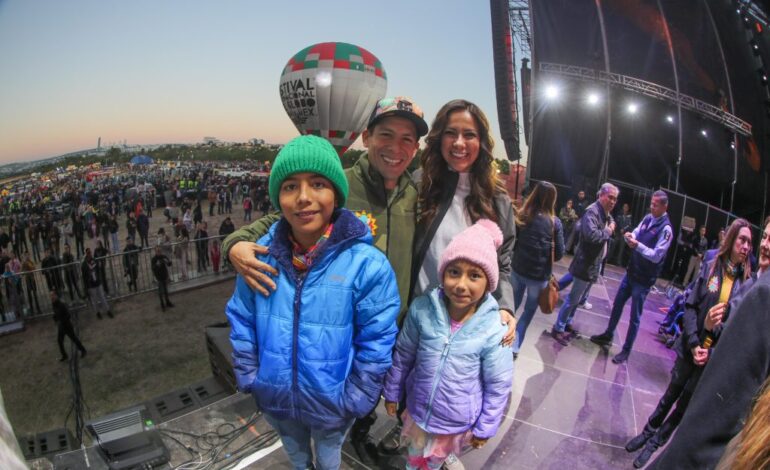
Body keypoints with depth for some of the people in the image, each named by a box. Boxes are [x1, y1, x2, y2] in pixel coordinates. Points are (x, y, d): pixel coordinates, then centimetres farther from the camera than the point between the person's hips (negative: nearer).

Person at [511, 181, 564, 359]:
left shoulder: (522, 216, -7)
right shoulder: (554, 222, -13)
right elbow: (559, 253, -8)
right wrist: (545, 259, 11)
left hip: (518, 269, 3)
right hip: (539, 275, -2)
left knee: (513, 304, 24)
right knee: (529, 311, 15)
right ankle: (514, 346, 13)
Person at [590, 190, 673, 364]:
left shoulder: (665, 228, -18)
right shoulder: (647, 218, 3)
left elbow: (656, 256, -21)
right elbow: (636, 235, 5)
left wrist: (637, 245, -31)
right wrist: (630, 237, -17)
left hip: (644, 279, -7)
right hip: (631, 271, 7)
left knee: (635, 316, 4)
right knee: (617, 304, 18)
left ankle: (626, 350, 17)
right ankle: (608, 335, 35)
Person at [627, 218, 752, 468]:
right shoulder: (711, 267, -6)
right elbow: (690, 306, -6)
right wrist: (693, 344, -15)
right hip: (690, 347, 0)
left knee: (686, 402, 14)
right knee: (671, 394, 15)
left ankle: (656, 442, 33)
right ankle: (648, 432, 36)